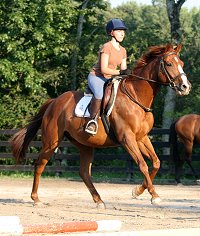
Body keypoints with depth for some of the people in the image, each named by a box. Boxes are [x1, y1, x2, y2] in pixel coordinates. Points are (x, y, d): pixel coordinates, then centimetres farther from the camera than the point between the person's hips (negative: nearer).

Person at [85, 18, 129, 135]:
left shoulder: (123, 51, 13)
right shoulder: (107, 47, -12)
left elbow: (124, 69, 12)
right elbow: (103, 69, -19)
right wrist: (120, 72, -23)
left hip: (110, 79, 9)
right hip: (96, 76, -9)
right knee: (100, 92, -40)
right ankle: (93, 120, -31)